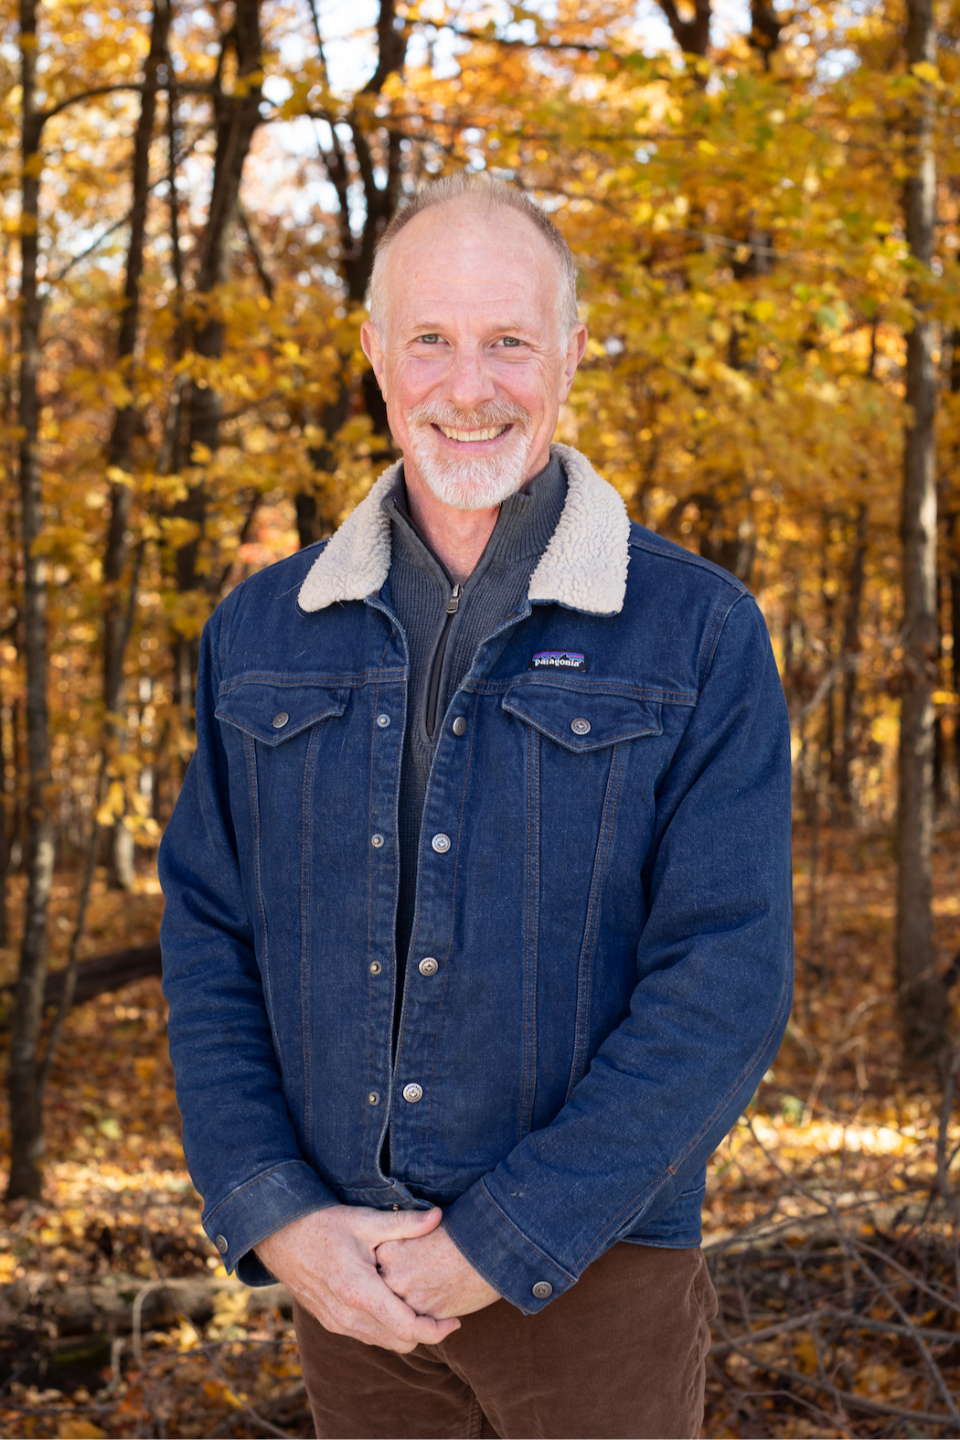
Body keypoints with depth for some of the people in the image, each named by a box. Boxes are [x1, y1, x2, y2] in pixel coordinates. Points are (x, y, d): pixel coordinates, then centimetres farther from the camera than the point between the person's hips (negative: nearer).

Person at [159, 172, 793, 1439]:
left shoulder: (698, 634, -6)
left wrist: (507, 1241, -16)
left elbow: (726, 987, -12)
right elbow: (209, 946, 4)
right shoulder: (261, 635, 5)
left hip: (592, 1276, -3)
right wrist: (271, 1217, -9)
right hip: (346, 1276, 3)